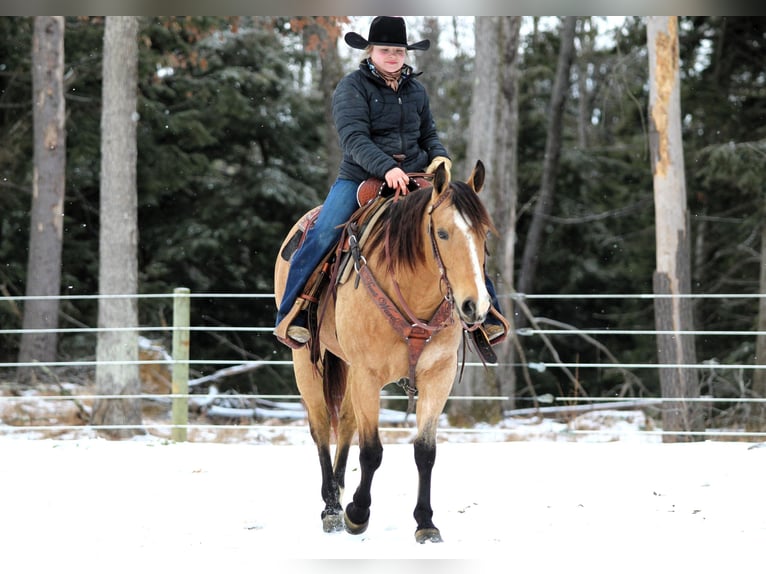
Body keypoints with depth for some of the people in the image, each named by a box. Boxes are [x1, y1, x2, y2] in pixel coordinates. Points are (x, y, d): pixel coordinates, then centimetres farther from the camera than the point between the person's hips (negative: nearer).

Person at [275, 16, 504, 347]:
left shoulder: (416, 90, 13)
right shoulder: (352, 88, -4)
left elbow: (428, 134, 22)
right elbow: (353, 138, -17)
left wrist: (440, 156, -2)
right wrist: (386, 168, -32)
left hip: (415, 178, 4)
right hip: (360, 177, -4)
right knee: (322, 234, -24)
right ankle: (292, 316, -15)